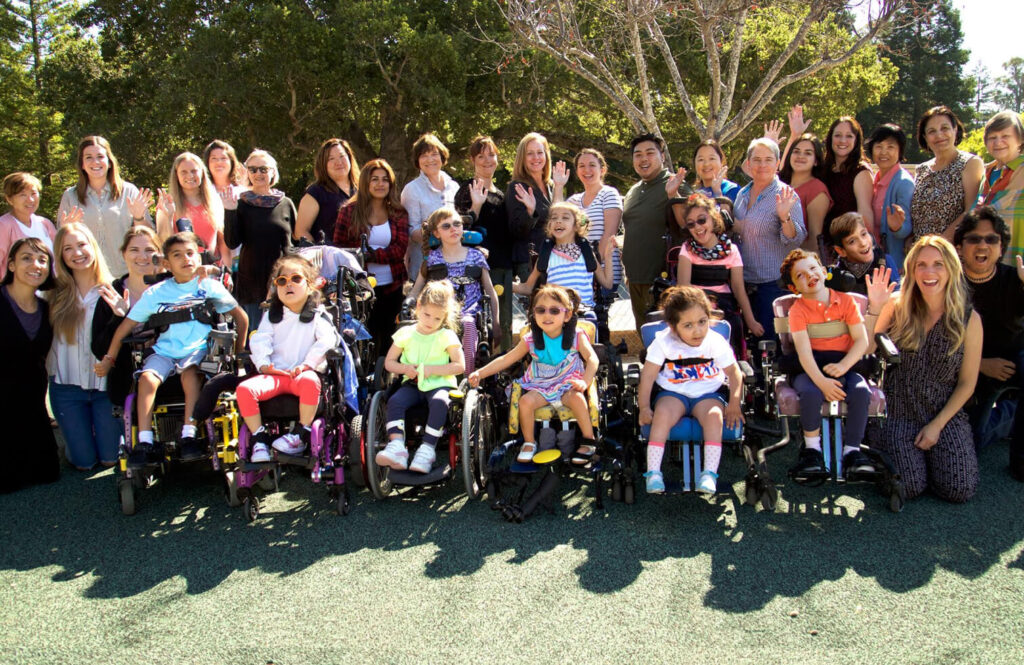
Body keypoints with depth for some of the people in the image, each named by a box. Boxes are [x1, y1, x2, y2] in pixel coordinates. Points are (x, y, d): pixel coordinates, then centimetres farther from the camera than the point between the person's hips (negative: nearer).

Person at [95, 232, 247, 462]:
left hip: (198, 349, -2)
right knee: (147, 378, -27)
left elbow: (241, 318, 9)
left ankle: (188, 435, -31)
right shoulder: (156, 293, 6)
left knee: (189, 371, -34)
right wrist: (109, 359, 7)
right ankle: (144, 442, -23)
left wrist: (239, 353, 7)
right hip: (165, 351, 2)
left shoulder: (210, 286, 3)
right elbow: (126, 326, 10)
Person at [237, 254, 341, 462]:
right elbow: (260, 340, 7)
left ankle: (301, 434, -25)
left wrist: (307, 364, -18)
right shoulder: (272, 315, 21)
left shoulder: (318, 315, 11)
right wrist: (263, 364, -13)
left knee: (310, 382, -40)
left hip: (303, 373, -3)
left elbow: (326, 340, -5)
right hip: (274, 373, 3)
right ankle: (260, 439, -12)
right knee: (244, 389, -25)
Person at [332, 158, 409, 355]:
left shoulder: (398, 213, 6)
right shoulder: (349, 211, 2)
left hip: (392, 287, 2)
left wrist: (371, 255, -21)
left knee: (388, 342, 10)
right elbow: (339, 248, -1)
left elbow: (400, 249, -6)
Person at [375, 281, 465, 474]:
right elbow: (389, 362, 14)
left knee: (439, 402, -36)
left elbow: (459, 366, -5)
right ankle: (396, 446, -36)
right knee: (394, 401, -27)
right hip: (412, 385, 3)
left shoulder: (447, 336, 2)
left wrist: (430, 369, -14)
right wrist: (405, 368, -8)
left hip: (439, 384, -3)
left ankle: (427, 448, -32)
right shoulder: (405, 333, 10)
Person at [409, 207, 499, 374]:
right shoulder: (432, 258, 11)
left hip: (469, 315, 0)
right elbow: (414, 292, 16)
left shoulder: (475, 256, 11)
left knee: (468, 324, -36)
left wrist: (496, 324, 9)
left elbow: (491, 292, 15)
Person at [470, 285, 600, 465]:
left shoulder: (576, 336, -9)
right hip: (540, 386, 2)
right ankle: (529, 443, -2)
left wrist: (585, 381, -36)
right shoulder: (530, 340, -4)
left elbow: (592, 358, -18)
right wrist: (480, 373, -10)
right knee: (525, 401, -26)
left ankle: (588, 440, -11)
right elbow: (506, 359, 0)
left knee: (577, 397, -33)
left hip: (568, 384, -2)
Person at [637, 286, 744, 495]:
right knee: (662, 414, -31)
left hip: (708, 393, 1)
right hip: (673, 393, 0)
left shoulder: (716, 342, -11)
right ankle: (653, 473, -24)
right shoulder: (663, 342, -14)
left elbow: (734, 372, -1)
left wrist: (734, 403, -10)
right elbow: (648, 375, -12)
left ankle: (709, 474, -27)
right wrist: (644, 408, -14)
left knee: (714, 416, -31)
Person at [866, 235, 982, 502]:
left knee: (960, 490, -14)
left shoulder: (969, 319, -5)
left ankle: (930, 448, 16)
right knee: (909, 487, -18)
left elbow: (967, 383, 0)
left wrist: (937, 425, -7)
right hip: (899, 413, -1)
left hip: (946, 414, 1)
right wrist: (874, 309, -19)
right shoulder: (897, 307, -5)